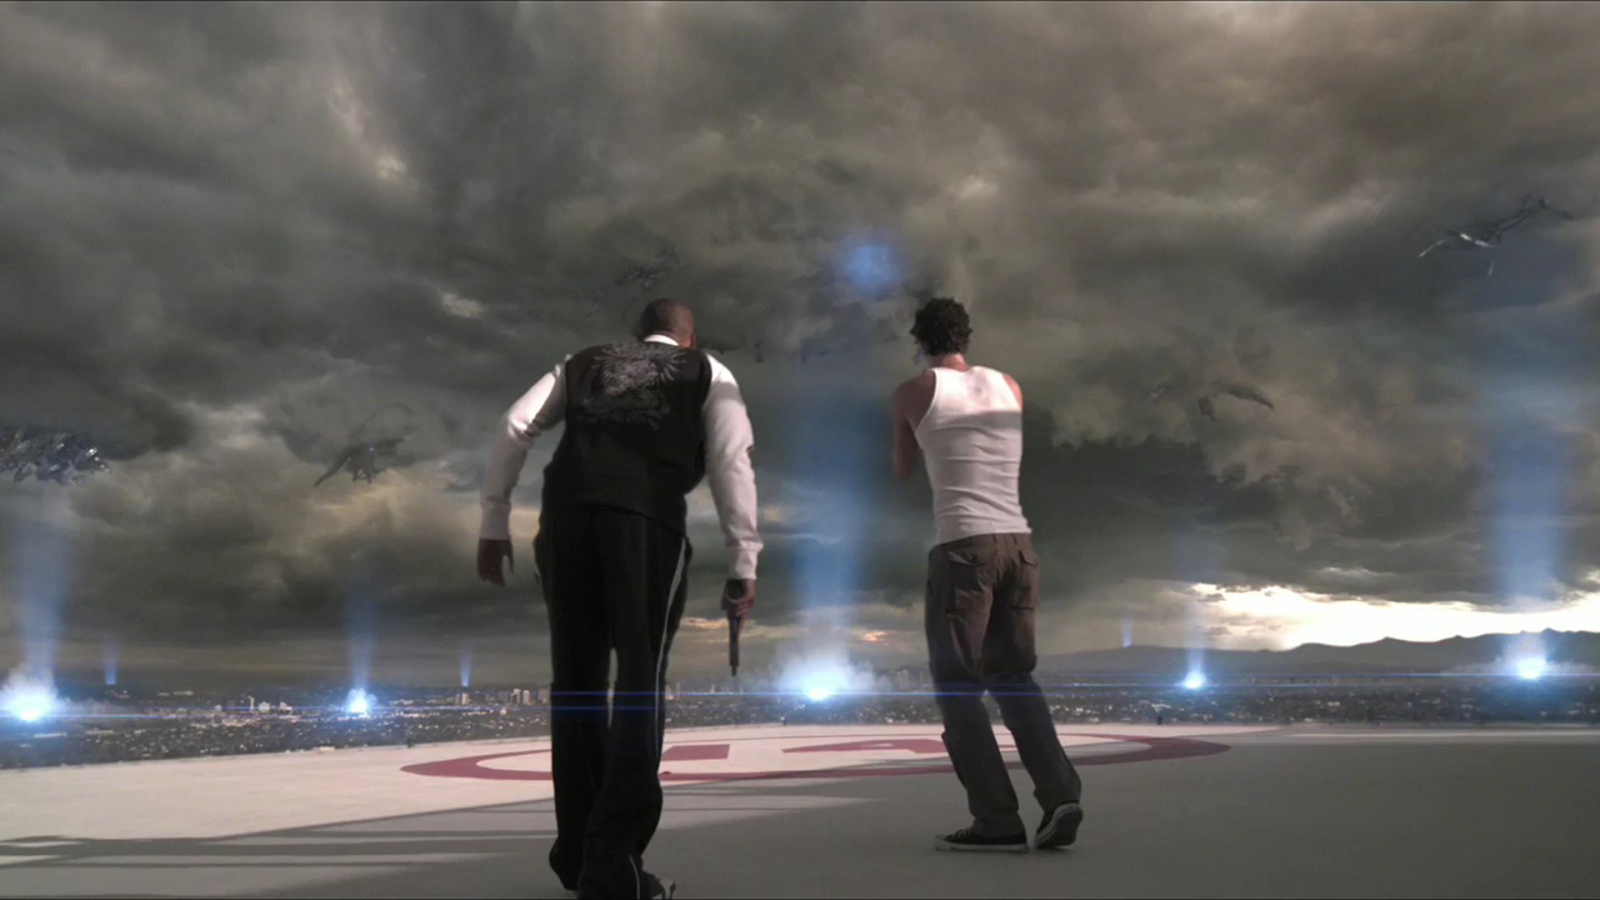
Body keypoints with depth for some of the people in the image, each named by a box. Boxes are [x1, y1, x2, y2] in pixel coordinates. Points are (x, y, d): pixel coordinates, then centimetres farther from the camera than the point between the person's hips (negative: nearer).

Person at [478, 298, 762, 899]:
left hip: (567, 511, 3)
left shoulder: (583, 365, 32)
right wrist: (744, 563, 5)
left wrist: (494, 524, 17)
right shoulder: (708, 373, 25)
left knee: (576, 680, 12)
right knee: (640, 681, -2)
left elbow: (515, 428, 17)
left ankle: (578, 851, 19)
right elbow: (731, 459, 8)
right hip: (649, 517, -3)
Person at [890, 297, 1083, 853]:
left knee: (957, 686, 5)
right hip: (1018, 541, 4)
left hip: (962, 544, -4)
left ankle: (997, 821, -1)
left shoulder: (914, 393, 4)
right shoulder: (1009, 386, 14)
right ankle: (1060, 793, 1)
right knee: (1014, 676, 16)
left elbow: (902, 473, 17)